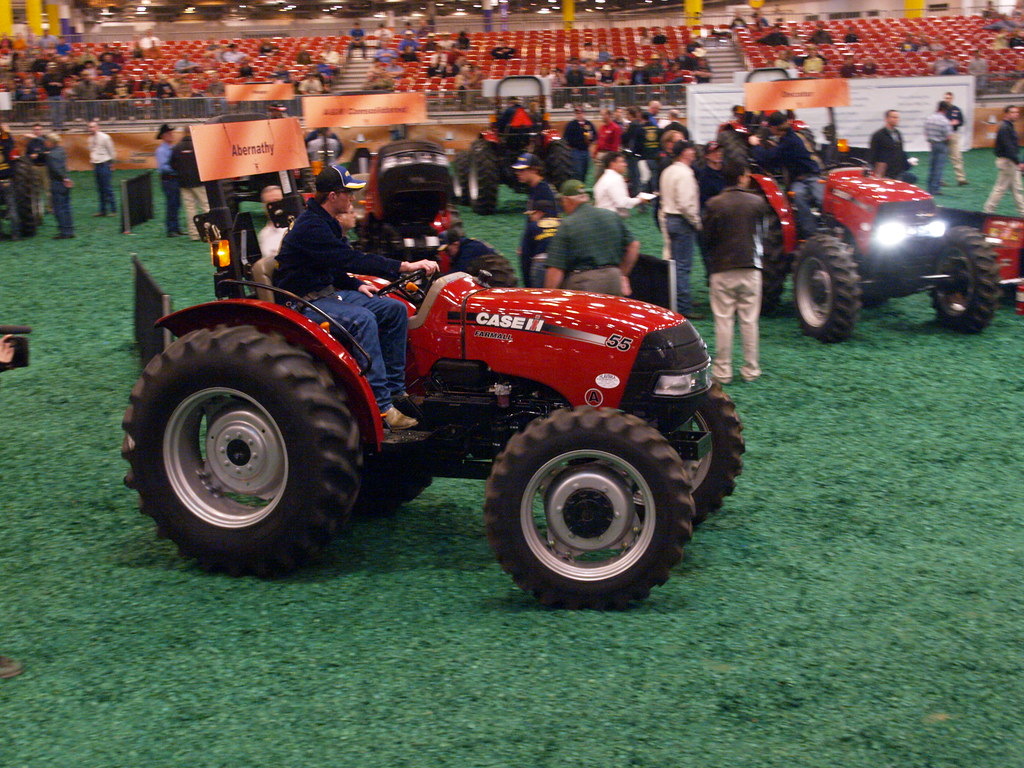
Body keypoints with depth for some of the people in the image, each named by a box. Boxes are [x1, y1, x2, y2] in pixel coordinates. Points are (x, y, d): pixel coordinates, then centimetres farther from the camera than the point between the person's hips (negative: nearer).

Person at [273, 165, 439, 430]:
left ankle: (395, 389, 0)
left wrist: (356, 286, 5)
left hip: (329, 291, 10)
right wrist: (405, 267, -29)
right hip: (304, 303, -10)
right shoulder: (310, 227, -21)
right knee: (361, 319, -34)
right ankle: (381, 405, -33)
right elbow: (351, 260, -28)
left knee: (395, 309, -1)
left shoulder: (328, 224, 13)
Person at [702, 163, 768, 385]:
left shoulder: (714, 204, -6)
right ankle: (751, 370, 12)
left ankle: (722, 371, 3)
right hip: (750, 267, 1)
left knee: (723, 320, 2)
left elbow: (707, 236, -2)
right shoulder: (757, 202, -2)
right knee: (749, 320, 7)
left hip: (722, 269, -1)